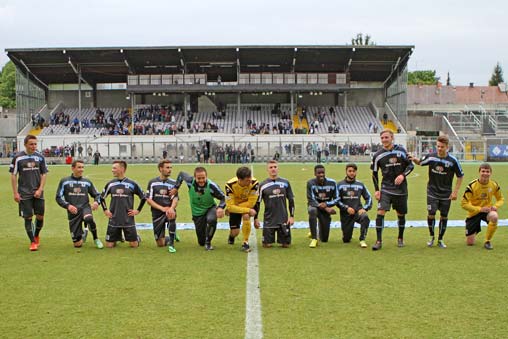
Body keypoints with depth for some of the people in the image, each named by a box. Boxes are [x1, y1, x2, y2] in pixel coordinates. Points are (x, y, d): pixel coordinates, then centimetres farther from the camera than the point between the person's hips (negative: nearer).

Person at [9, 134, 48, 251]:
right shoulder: (18, 157, -3)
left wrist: (40, 189, -5)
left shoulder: (40, 157, 3)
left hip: (38, 193, 2)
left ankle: (36, 236, 30)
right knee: (28, 218, -2)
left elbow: (43, 174, 7)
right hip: (24, 193, -2)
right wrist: (15, 193, -4)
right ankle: (33, 242, 9)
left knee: (40, 217, 4)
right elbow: (13, 175, 0)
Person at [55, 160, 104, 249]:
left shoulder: (87, 182, 9)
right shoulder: (64, 181, 3)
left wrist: (96, 202, -8)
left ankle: (96, 239, -13)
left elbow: (97, 195, 16)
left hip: (85, 207, 0)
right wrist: (68, 205, -16)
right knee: (77, 244, -3)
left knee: (89, 218, -40)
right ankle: (83, 234, 34)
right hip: (73, 212, 0)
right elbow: (58, 197, 1)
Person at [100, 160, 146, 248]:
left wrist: (138, 210, 0)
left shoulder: (132, 184, -4)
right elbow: (102, 197, 17)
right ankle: (118, 237, 31)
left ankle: (137, 237, 31)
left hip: (128, 220, -2)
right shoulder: (110, 184, 3)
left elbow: (143, 197, 6)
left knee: (134, 245, -2)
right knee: (109, 245, 0)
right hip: (113, 220, 2)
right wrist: (105, 210, 7)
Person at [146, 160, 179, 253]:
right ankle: (172, 237, 38)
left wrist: (171, 208, -31)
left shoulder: (173, 183, 2)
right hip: (157, 214, 1)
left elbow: (175, 198, -9)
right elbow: (148, 200, -3)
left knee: (172, 215, -39)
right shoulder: (152, 182, 1)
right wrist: (162, 208, -16)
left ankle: (171, 244, -24)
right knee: (160, 244, 1)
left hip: (169, 211, -1)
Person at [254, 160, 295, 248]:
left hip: (283, 219, 1)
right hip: (269, 220, -1)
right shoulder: (263, 185, -1)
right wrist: (255, 218, 1)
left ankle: (282, 240, 33)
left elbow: (291, 200, 8)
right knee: (267, 245, -2)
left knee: (286, 244, 1)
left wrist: (292, 216, 2)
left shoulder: (285, 183, 4)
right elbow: (257, 202, 4)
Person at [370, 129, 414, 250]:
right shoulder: (378, 155, -2)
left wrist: (403, 175, -16)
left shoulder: (401, 150, -3)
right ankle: (379, 241, -12)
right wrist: (376, 190, -1)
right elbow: (374, 173, 7)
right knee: (380, 212, -16)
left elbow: (411, 165, 3)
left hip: (401, 189, 1)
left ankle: (400, 238, 32)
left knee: (401, 214, 11)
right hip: (386, 188, -1)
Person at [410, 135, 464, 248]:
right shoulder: (430, 157, -8)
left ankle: (440, 239, 22)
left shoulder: (453, 160, -11)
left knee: (444, 216, 5)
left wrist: (455, 192, -5)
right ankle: (431, 236, 14)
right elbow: (420, 162, 12)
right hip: (432, 192, 0)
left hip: (446, 194, 0)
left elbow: (460, 176, 0)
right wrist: (414, 159, -11)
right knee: (431, 214, -9)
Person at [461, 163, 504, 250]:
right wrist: (480, 209, -27)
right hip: (474, 212, -2)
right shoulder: (472, 186, -20)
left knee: (494, 217, -38)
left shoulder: (494, 185, -10)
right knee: (470, 243, -1)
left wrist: (495, 206, -17)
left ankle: (487, 241, -15)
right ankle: (475, 231, 39)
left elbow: (501, 199, 6)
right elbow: (463, 204, -18)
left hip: (487, 210, 2)